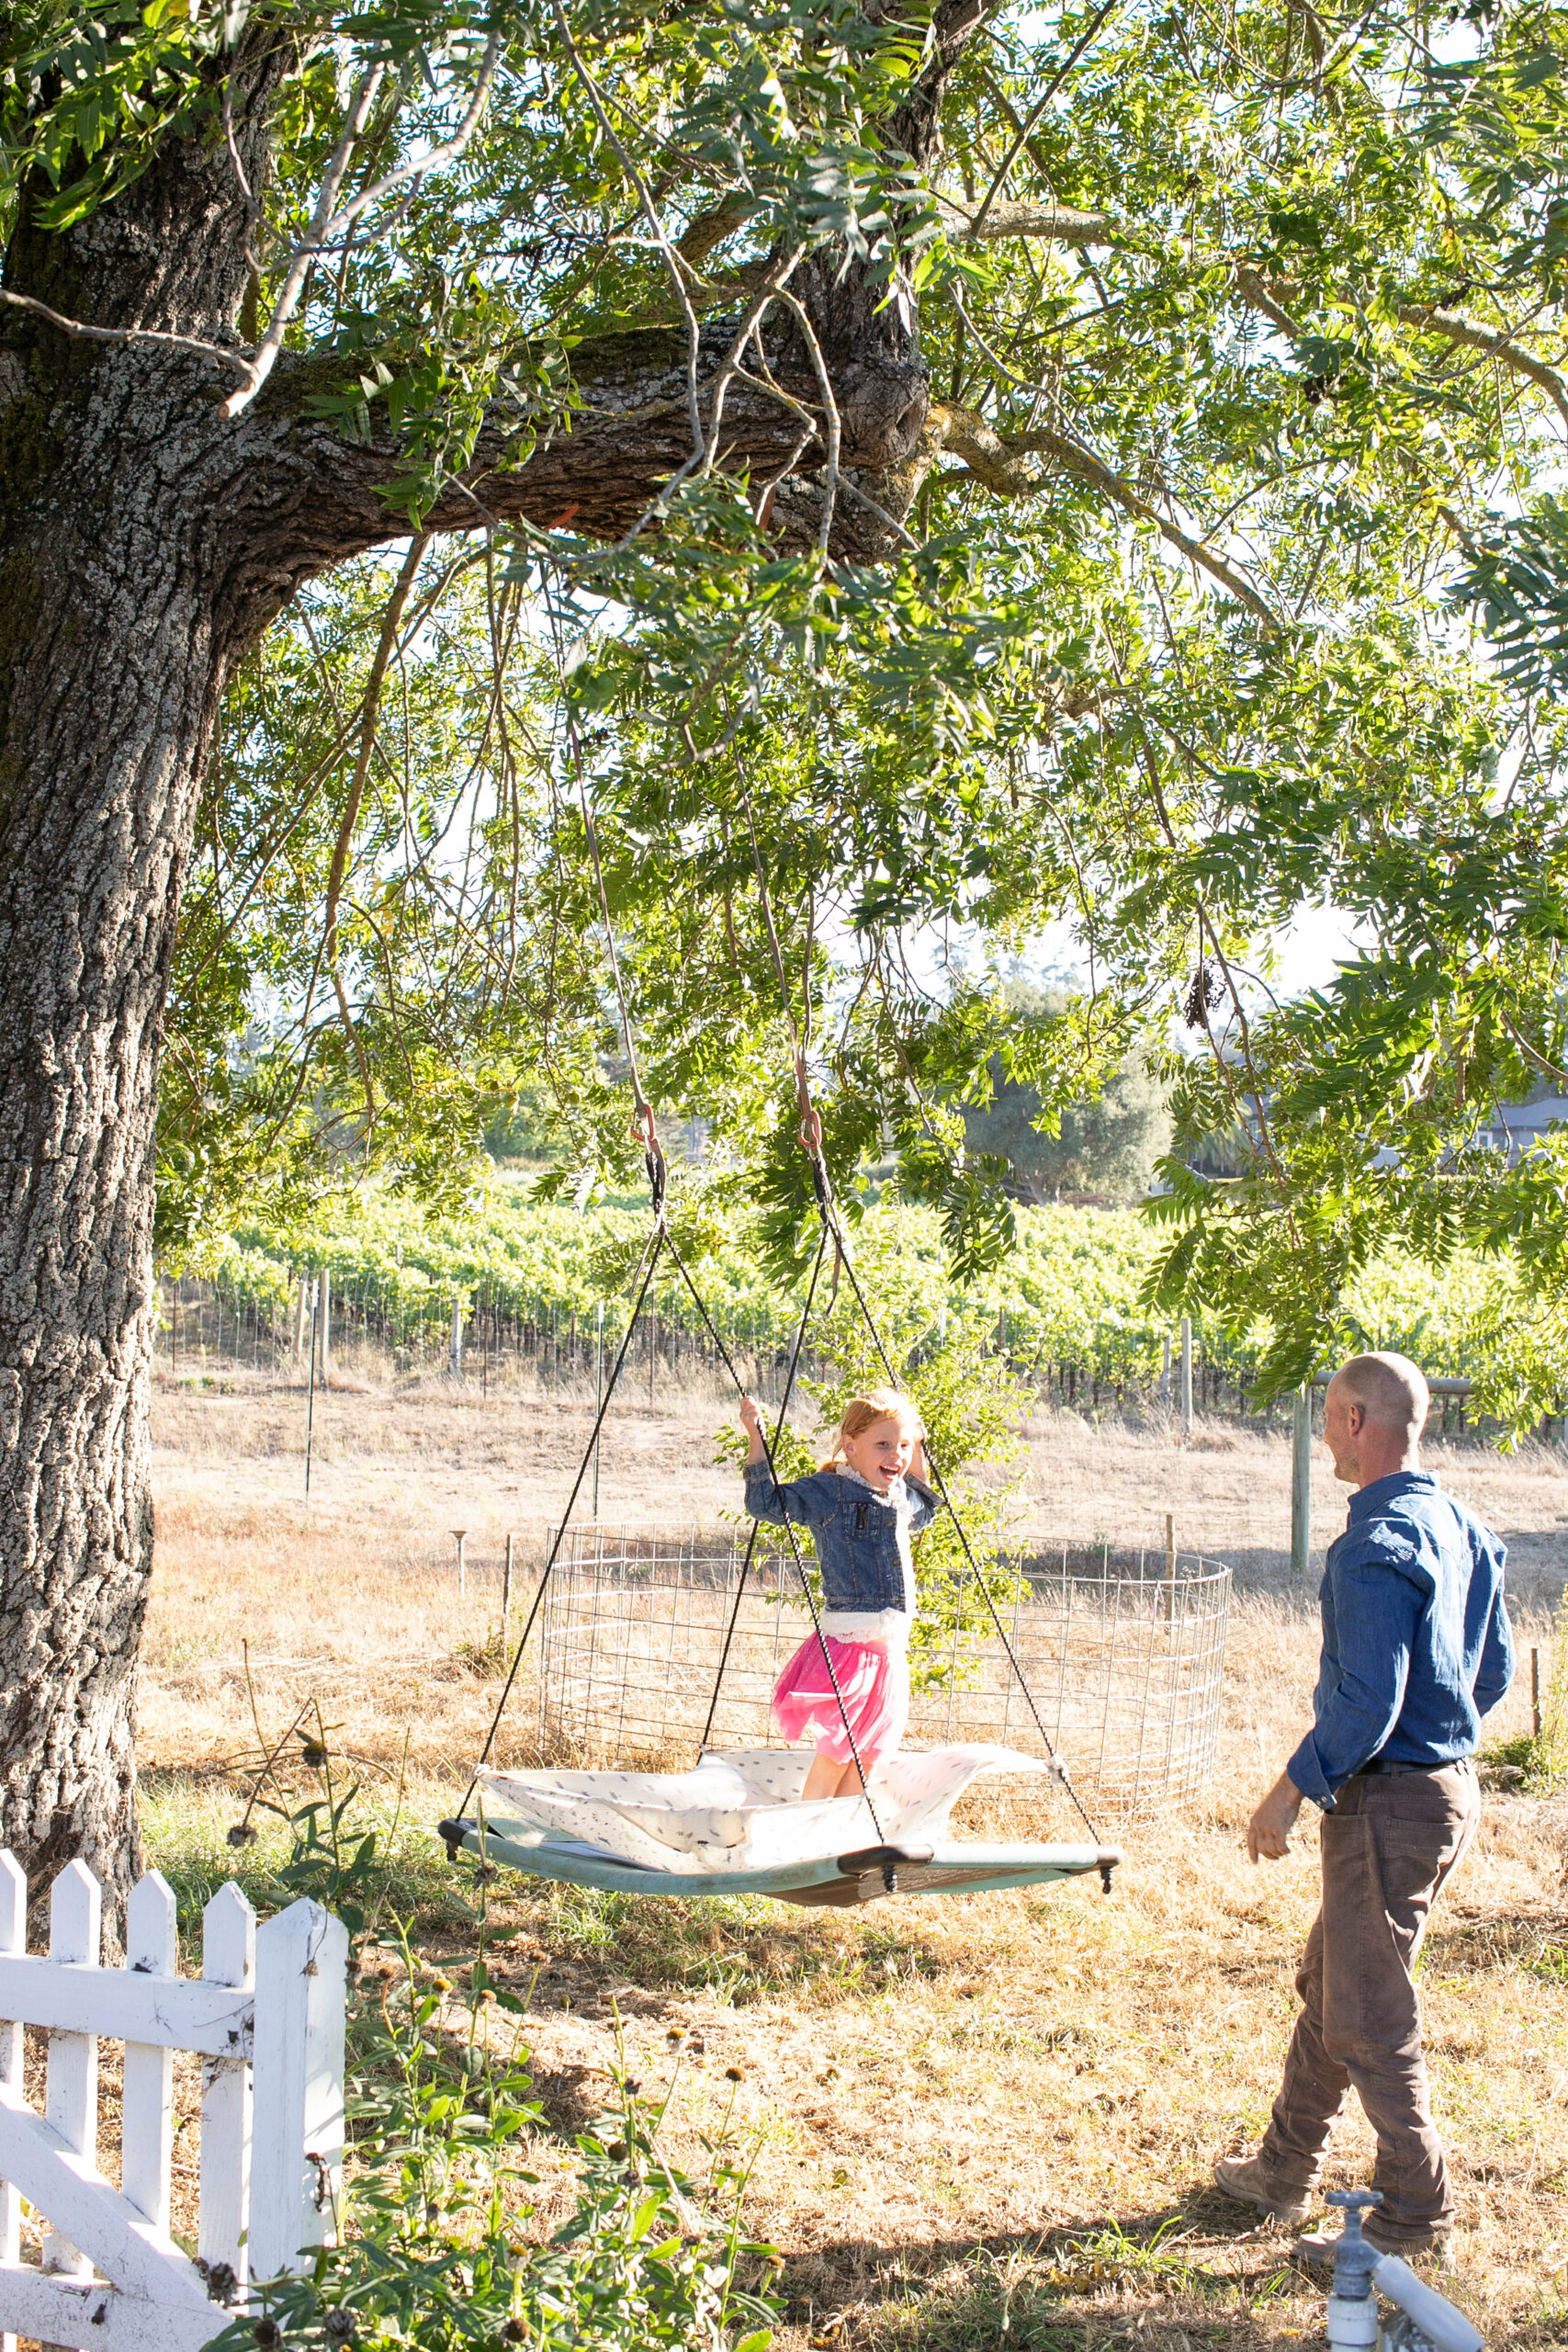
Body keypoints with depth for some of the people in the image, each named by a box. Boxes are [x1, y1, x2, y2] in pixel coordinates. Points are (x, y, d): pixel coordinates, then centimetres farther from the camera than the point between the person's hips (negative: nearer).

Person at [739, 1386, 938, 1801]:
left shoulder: (900, 1497, 14)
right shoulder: (828, 1491, -7)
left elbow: (925, 1512, 38)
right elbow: (767, 1502, -15)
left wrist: (919, 1456, 27)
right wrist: (756, 1439, -18)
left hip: (890, 1648, 8)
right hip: (848, 1639, -7)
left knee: (868, 1756, 12)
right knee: (835, 1753, -5)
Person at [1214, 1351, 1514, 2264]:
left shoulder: (1376, 1546, -22)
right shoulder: (1461, 1527, 8)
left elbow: (1367, 1700, -26)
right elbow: (1496, 1667, 15)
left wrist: (1292, 1791, -17)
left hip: (1388, 1803, -10)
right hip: (1451, 1786, 10)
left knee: (1368, 2017, 1)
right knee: (1329, 1982, 20)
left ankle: (1418, 2217, 11)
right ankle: (1285, 2172, 32)